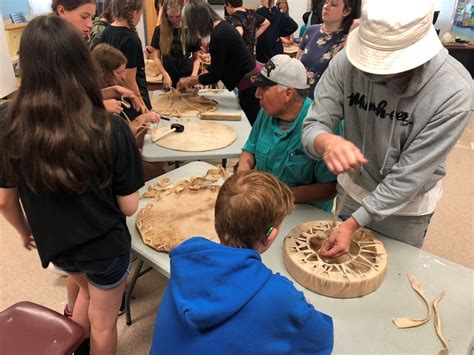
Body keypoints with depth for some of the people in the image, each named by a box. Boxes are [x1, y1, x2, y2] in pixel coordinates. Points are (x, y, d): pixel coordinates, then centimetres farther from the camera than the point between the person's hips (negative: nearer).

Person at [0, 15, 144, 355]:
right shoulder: (112, 129, -27)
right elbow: (129, 206, -18)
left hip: (54, 243, 4)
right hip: (105, 245, -3)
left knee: (88, 290, 35)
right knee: (103, 323, 23)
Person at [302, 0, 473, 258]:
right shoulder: (346, 62, -23)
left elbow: (410, 175, -26)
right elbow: (312, 126, -21)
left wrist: (353, 223, -29)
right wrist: (327, 142, -45)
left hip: (407, 206, -2)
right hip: (353, 188, 3)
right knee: (341, 266, 26)